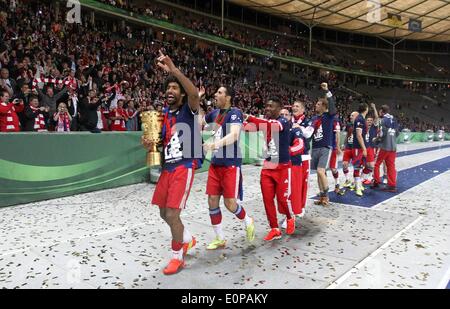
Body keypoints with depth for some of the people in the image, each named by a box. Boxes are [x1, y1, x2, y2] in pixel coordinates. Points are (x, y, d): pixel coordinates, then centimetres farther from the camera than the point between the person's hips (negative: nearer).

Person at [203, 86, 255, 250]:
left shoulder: (235, 113, -12)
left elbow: (234, 135, -28)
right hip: (215, 163, 7)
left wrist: (215, 144, -45)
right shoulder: (214, 113, 11)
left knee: (230, 203, -5)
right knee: (212, 201, 5)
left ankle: (248, 222, 27)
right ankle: (220, 239, 20)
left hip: (231, 164, -7)